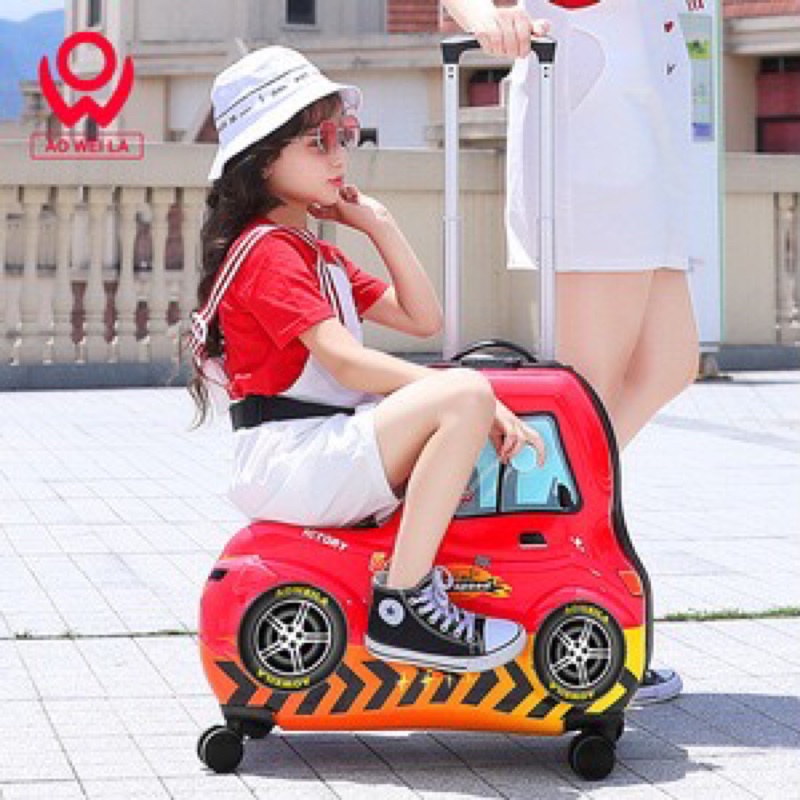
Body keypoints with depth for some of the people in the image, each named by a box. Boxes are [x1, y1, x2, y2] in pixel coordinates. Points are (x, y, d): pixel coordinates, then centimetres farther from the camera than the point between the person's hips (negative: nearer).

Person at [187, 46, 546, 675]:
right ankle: (401, 607, -28)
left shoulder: (320, 256, 23)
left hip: (331, 455, 10)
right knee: (465, 397, -26)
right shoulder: (269, 250, -9)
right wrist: (469, 392, -25)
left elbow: (423, 319, 18)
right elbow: (346, 361, -22)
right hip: (289, 462, -10)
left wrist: (380, 225, 11)